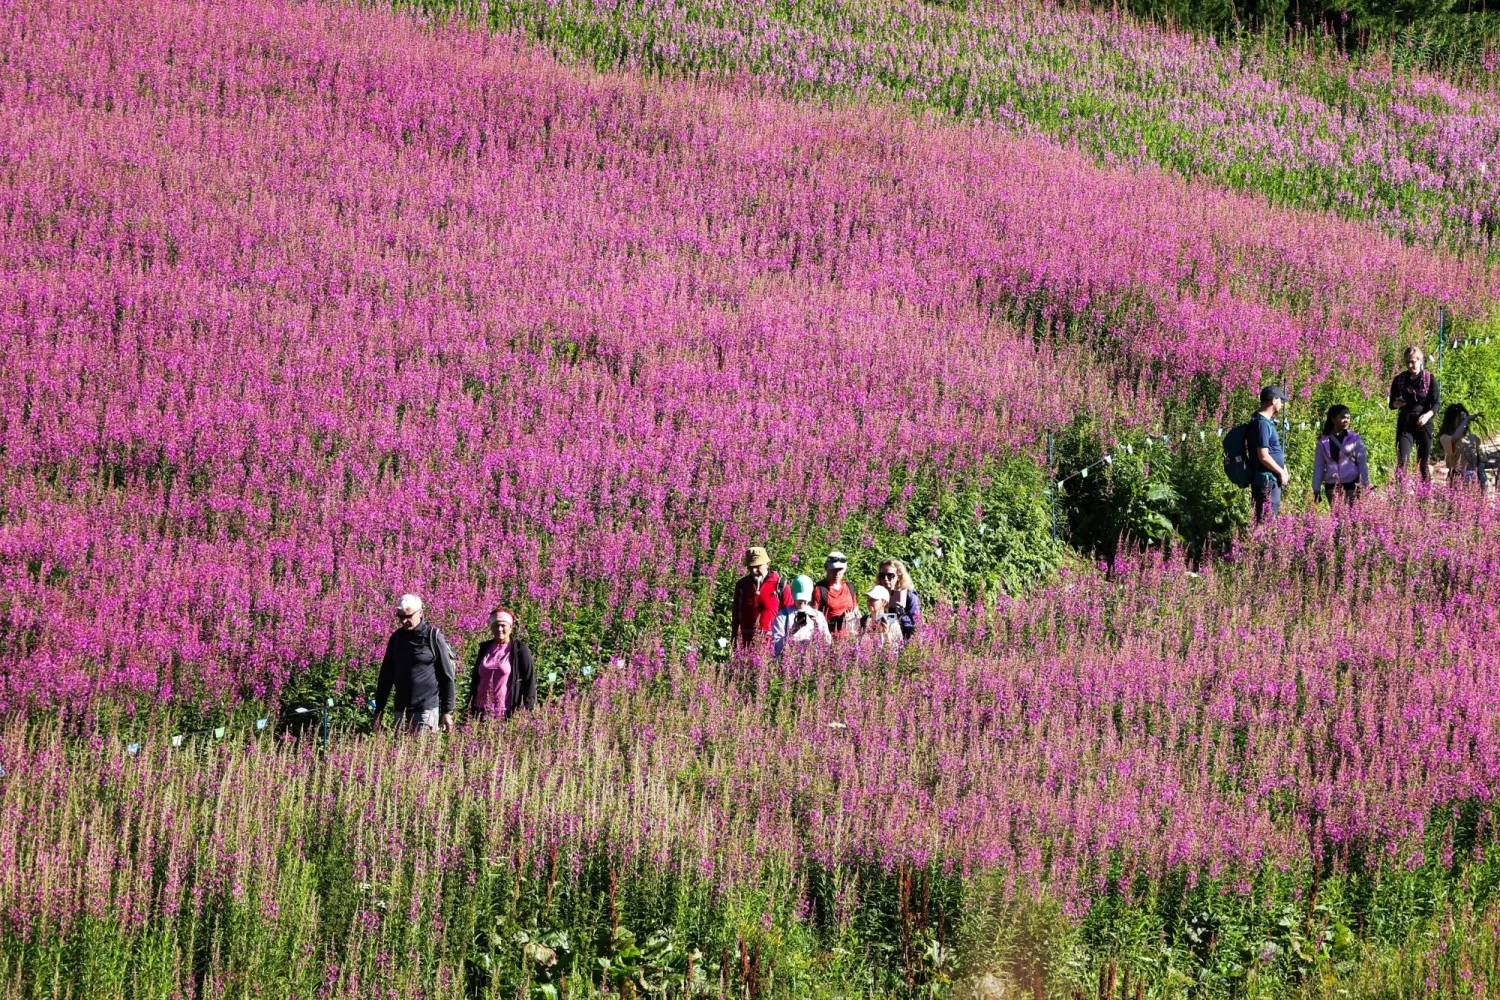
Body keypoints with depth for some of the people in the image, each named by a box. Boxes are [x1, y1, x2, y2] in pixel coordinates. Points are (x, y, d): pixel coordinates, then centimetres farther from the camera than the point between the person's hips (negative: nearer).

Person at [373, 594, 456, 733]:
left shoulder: (433, 637, -5)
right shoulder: (396, 637, 9)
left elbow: (446, 676, -3)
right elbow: (386, 676, 16)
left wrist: (447, 711, -6)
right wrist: (379, 710, 13)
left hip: (427, 710, -5)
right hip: (401, 710, 5)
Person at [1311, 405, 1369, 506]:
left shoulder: (1354, 439, 2)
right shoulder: (1323, 442, 5)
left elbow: (1362, 463, 3)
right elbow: (1318, 467, 8)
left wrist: (1365, 485, -2)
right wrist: (1316, 490, 4)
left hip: (1352, 485, -1)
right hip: (1332, 487, 1)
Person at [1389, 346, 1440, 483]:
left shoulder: (1429, 379, -1)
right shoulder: (1399, 380, 4)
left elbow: (1436, 403, -4)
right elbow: (1392, 404, 9)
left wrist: (1428, 415, -23)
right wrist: (1396, 404, -15)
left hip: (1424, 424, -1)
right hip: (1405, 424, 1)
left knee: (1425, 461, 5)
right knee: (1402, 460, -13)